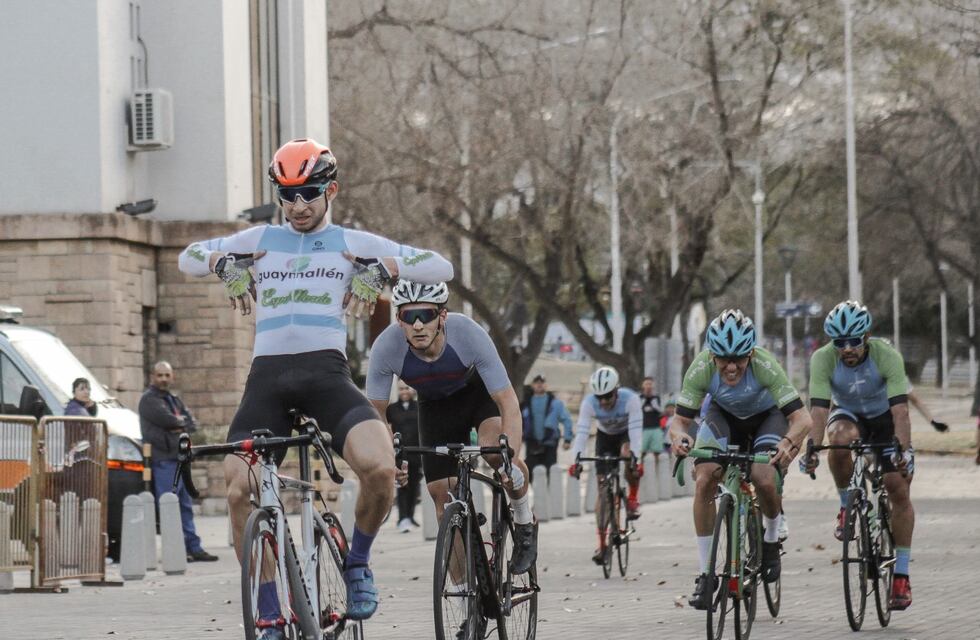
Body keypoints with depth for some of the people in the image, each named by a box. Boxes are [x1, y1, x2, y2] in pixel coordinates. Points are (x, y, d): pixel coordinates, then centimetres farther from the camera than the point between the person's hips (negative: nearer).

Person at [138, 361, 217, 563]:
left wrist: (181, 426, -8)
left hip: (179, 457, 9)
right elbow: (167, 419, -17)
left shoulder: (175, 400, 22)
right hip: (163, 458, -9)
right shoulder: (149, 399, -4)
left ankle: (194, 548, 14)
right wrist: (182, 422, 2)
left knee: (186, 506, 11)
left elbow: (192, 424, 13)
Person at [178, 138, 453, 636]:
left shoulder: (351, 244, 13)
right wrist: (226, 264, 9)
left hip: (326, 374, -2)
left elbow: (440, 268, 10)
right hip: (267, 377, 2)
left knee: (380, 467, -28)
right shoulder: (261, 240, 19)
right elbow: (188, 257, 28)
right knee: (238, 491, -15)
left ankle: (357, 563, 1)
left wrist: (381, 269, -3)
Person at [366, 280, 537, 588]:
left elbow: (509, 406, -35)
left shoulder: (469, 335, -37)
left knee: (495, 450, -32)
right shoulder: (386, 348, -33)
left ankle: (524, 521, -3)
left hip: (480, 390, -2)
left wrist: (510, 459, -50)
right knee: (442, 495, -6)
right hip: (435, 405, 2)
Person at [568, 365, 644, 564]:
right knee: (602, 486, -7)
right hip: (605, 437, 2)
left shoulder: (630, 399, -33)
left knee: (627, 455, -38)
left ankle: (633, 497, -10)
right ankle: (602, 543, -4)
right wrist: (576, 459, -48)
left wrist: (634, 457, -52)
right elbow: (581, 432, -34)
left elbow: (636, 429, -39)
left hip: (626, 434, -2)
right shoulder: (589, 403, -28)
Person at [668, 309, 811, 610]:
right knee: (704, 482, -20)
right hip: (723, 416, 2)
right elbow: (680, 419, -28)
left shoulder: (764, 365, -37)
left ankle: (771, 540, 7)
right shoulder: (701, 369, -32)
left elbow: (801, 418, -39)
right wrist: (679, 436, -51)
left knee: (764, 481, -27)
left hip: (767, 416, -2)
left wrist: (789, 442, -61)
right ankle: (705, 574, -8)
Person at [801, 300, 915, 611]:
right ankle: (846, 506, -11)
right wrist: (812, 449, -49)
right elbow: (819, 408, -35)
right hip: (848, 414, 0)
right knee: (840, 439, -36)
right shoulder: (823, 359, -28)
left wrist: (904, 450, -51)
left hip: (885, 419, 0)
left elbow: (900, 409, -38)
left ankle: (901, 575, -2)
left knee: (898, 489, -10)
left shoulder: (887, 356, -32)